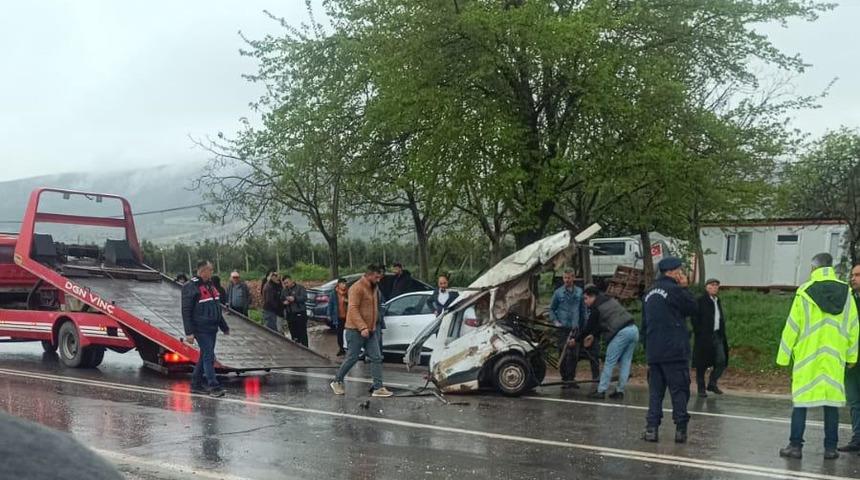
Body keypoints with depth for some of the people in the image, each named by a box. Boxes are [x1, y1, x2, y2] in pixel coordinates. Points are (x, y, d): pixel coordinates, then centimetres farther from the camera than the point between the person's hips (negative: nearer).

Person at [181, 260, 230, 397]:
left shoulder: (210, 286, 15)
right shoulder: (191, 287, -12)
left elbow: (217, 309, 23)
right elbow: (186, 311, -15)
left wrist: (224, 327, 25)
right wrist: (189, 332, -19)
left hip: (212, 328, 9)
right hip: (201, 329, -9)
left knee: (205, 356, 13)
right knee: (208, 356, -10)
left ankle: (196, 384, 23)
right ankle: (213, 386, -8)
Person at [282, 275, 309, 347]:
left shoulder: (300, 288, -2)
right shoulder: (284, 291, 16)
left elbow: (304, 298, -14)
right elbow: (281, 300, 22)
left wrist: (294, 298, -24)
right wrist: (284, 302, -1)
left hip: (300, 314, -5)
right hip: (290, 315, 5)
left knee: (302, 333, -6)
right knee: (293, 334, 9)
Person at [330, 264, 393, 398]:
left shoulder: (374, 288, 12)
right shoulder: (357, 288, -15)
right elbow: (353, 309, -22)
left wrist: (373, 326, 16)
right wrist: (362, 327, -28)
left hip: (370, 331, 8)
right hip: (356, 331, -8)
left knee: (377, 358, 0)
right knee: (352, 358, 0)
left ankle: (378, 387, 2)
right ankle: (337, 382, 19)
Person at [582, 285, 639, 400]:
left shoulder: (596, 308, -3)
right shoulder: (610, 300, 22)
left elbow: (590, 326, 5)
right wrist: (593, 335, 26)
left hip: (621, 333, -8)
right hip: (634, 329, 8)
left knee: (609, 363, 0)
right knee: (625, 362, 12)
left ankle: (601, 391, 3)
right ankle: (620, 391, 15)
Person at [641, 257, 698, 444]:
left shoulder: (649, 293, 15)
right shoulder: (674, 290, -11)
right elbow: (693, 309, -2)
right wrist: (685, 287, 4)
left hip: (653, 352, 7)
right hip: (674, 351, -6)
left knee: (655, 391, 8)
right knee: (679, 390, 1)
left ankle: (651, 428, 3)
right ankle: (681, 429, 3)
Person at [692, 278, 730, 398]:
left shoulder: (718, 301, 14)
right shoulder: (700, 301, -8)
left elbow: (722, 319, 19)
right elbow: (695, 319, -11)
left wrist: (722, 334, 11)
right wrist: (699, 333, -15)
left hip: (717, 335, 6)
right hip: (704, 338, -6)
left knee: (721, 361, 1)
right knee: (702, 364, 1)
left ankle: (712, 383, 18)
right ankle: (701, 388, 12)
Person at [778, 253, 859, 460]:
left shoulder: (805, 292, -6)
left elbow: (792, 326, -5)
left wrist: (784, 355, 1)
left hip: (807, 356, -3)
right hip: (835, 358, 3)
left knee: (801, 400, 2)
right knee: (832, 401, 7)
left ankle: (795, 446, 3)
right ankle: (830, 448, 11)